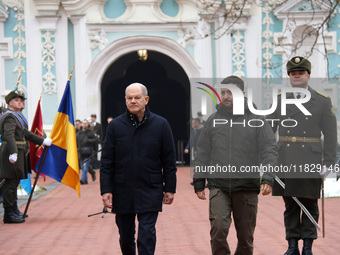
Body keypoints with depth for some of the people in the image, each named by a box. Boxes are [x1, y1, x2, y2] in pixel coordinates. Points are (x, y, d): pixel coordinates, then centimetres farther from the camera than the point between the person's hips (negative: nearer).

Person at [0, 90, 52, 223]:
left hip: (19, 152, 10)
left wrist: (42, 141, 31)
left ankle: (14, 210, 27)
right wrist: (13, 153, -40)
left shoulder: (17, 116, 20)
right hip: (12, 153, -10)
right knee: (11, 182, -8)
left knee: (14, 182, 17)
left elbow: (25, 133, 28)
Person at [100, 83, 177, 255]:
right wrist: (106, 190, -4)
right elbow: (106, 162, 2)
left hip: (150, 191, -2)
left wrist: (170, 189, 1)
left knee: (147, 235, -7)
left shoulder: (160, 124, 0)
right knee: (125, 236, 12)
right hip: (122, 191, 2)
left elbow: (169, 160, 3)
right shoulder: (115, 126, 1)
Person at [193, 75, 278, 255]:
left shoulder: (257, 121, 5)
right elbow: (202, 154, 15)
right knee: (218, 228, -16)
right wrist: (198, 182, 10)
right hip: (218, 187, 1)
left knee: (246, 236, 6)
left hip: (247, 188, -1)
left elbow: (269, 151, 0)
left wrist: (267, 179, -14)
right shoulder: (213, 120, 11)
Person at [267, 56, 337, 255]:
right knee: (290, 205, 7)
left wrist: (328, 165, -5)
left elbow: (330, 136, 1)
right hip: (285, 163, 2)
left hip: (310, 163, -2)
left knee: (310, 205, 4)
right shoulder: (279, 101, 8)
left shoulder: (323, 102, 3)